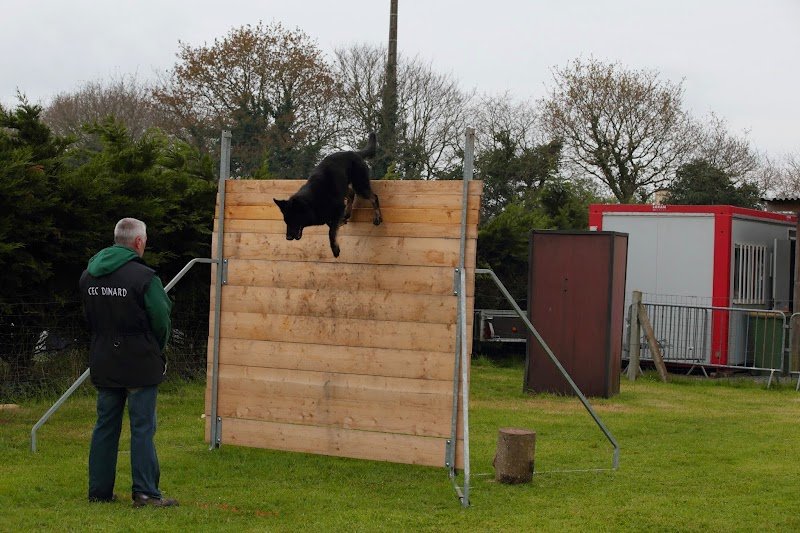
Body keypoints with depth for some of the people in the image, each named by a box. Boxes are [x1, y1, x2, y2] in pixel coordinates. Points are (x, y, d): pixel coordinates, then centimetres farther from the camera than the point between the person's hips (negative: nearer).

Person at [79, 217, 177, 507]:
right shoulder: (143, 277, -15)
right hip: (140, 364, -6)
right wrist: (156, 352, 7)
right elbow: (162, 321, -12)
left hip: (103, 365, 6)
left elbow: (89, 319, 13)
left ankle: (99, 490, 16)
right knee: (142, 428, -1)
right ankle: (145, 492, 0)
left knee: (105, 426, 13)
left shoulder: (88, 276, 7)